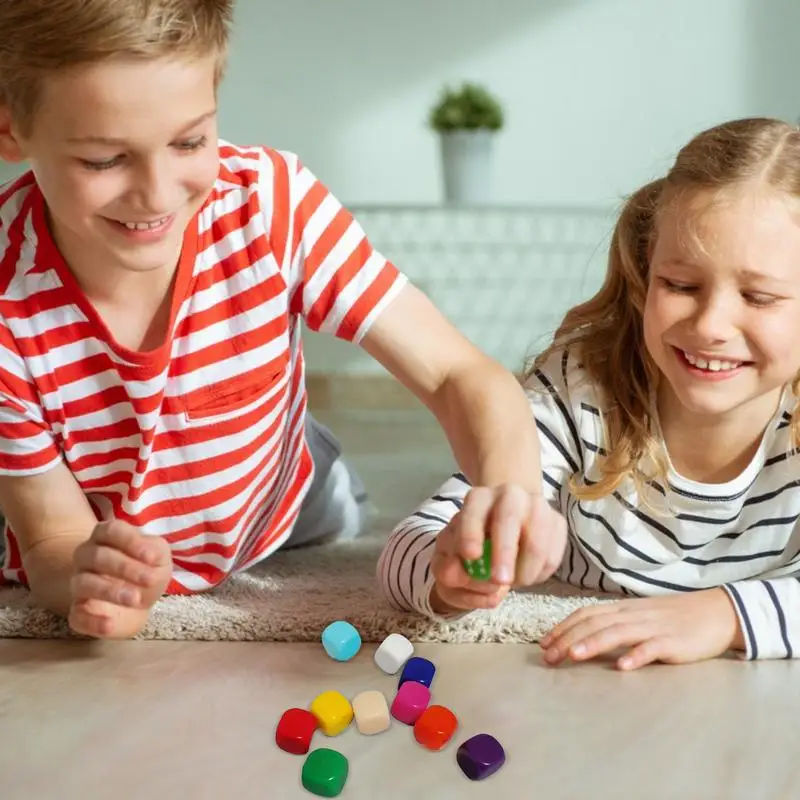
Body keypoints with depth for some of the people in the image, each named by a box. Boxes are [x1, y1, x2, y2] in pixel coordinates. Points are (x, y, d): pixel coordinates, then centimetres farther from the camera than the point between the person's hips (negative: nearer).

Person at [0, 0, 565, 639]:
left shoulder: (272, 201, -25)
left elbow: (457, 373, -23)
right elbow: (53, 540, -17)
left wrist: (511, 489, -44)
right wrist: (83, 581, -42)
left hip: (282, 529, 2)